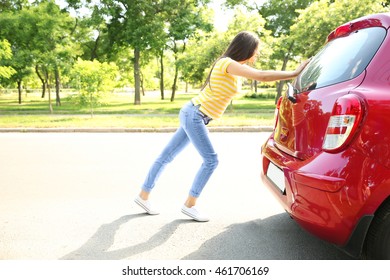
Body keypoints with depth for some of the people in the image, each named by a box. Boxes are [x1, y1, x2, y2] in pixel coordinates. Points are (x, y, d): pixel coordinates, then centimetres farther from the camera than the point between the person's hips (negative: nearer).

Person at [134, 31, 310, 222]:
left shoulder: (231, 66, 12)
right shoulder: (228, 64, -17)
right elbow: (262, 76, -22)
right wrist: (295, 73, -17)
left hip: (192, 115, 10)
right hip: (194, 115, -10)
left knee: (167, 157, 12)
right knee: (210, 160, -7)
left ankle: (144, 195, 22)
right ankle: (189, 205, 5)